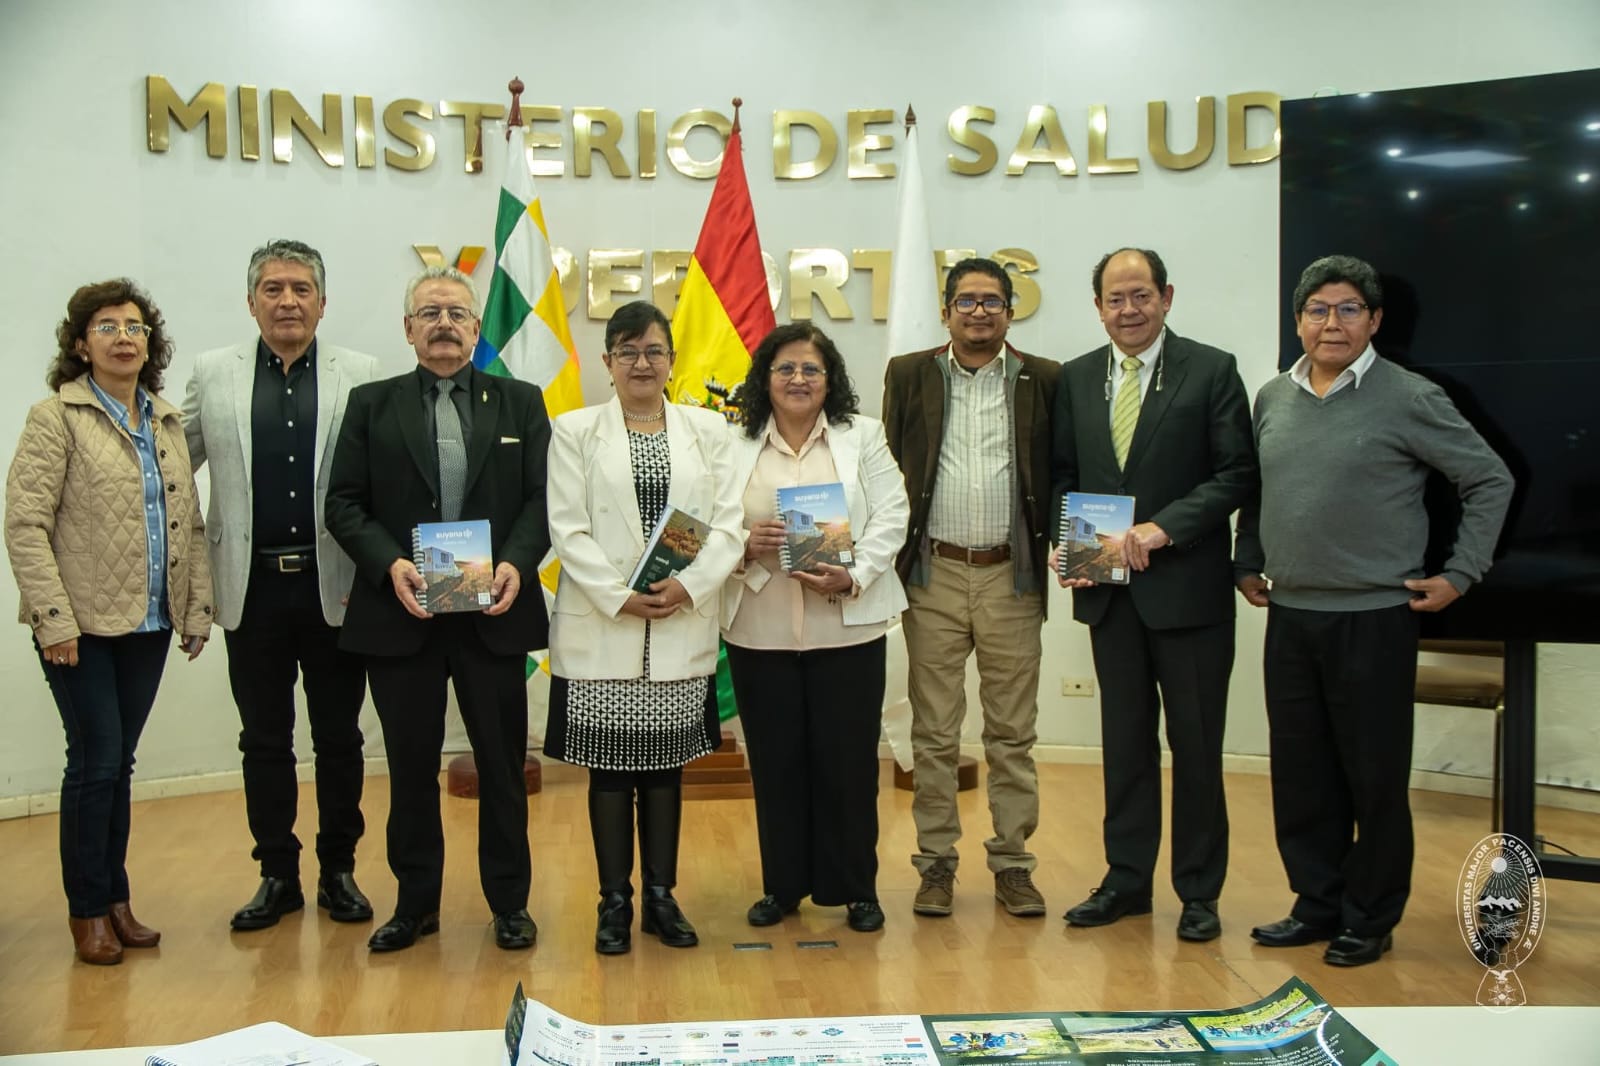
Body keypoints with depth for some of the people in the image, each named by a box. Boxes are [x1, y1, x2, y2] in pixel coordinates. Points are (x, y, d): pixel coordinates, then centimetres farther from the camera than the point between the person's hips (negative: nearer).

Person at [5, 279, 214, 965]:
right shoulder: (56, 417, -5)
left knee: (119, 762, 12)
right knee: (96, 762, -1)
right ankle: (88, 910, 16)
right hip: (84, 625, -5)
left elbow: (189, 521, 12)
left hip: (149, 624, 5)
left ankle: (115, 900, 24)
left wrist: (198, 606, 7)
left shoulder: (167, 422, 11)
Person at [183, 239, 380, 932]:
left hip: (334, 587, -1)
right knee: (264, 740, 11)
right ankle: (277, 874, 24)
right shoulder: (212, 374, 5)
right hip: (253, 588, 2)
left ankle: (338, 870, 23)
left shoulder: (360, 376, -1)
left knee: (339, 738, 9)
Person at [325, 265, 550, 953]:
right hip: (400, 612, 0)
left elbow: (541, 498, 2)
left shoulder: (520, 403, 8)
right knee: (410, 767, 11)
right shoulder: (371, 404, 7)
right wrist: (388, 564, -14)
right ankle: (415, 902, 26)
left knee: (502, 765, 8)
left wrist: (517, 563, -15)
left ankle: (509, 901, 22)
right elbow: (344, 504, 2)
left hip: (495, 613, 0)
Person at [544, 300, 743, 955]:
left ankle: (661, 894, 21)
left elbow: (728, 525, 2)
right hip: (600, 628, -1)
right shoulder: (574, 431, 3)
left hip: (683, 627, 2)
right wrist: (620, 598, -13)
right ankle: (615, 900, 17)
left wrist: (688, 586, -13)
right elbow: (568, 530, -4)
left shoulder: (708, 429, 8)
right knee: (609, 767, 5)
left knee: (666, 763, 9)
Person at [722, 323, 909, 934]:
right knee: (775, 762, 9)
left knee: (848, 759, 5)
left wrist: (853, 576, -15)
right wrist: (743, 545, -16)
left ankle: (856, 889, 20)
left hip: (848, 627, -1)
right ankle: (782, 886, 24)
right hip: (759, 630, 1)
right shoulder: (734, 446, 6)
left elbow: (891, 515, -2)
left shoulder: (863, 436, 6)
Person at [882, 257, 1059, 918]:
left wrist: (1057, 549, -4)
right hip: (934, 575, 0)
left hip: (1012, 578, 0)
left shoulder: (1043, 380, 6)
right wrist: (891, 559, 0)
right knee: (933, 733, 7)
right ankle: (936, 862, 17)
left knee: (1013, 733, 7)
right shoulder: (909, 375, 6)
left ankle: (1012, 863, 18)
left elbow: (1060, 474, 7)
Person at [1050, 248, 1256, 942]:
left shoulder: (1212, 370, -3)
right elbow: (1064, 476, 13)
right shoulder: (1076, 379, 9)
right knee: (1124, 740, 13)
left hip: (1188, 587, -4)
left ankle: (1199, 891, 20)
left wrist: (1163, 527, -18)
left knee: (1195, 744, 5)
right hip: (1109, 590, 4)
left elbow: (1238, 472, -8)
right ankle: (1127, 879, 26)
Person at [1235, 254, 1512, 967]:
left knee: (1375, 776, 4)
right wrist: (1245, 564, 13)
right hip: (1289, 615, 5)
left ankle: (1370, 920, 19)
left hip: (1372, 618, -5)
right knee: (1301, 772, 11)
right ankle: (1317, 905, 25)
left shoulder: (1410, 399, -6)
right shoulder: (1272, 399, 8)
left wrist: (1460, 574, -4)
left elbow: (1490, 481, 0)